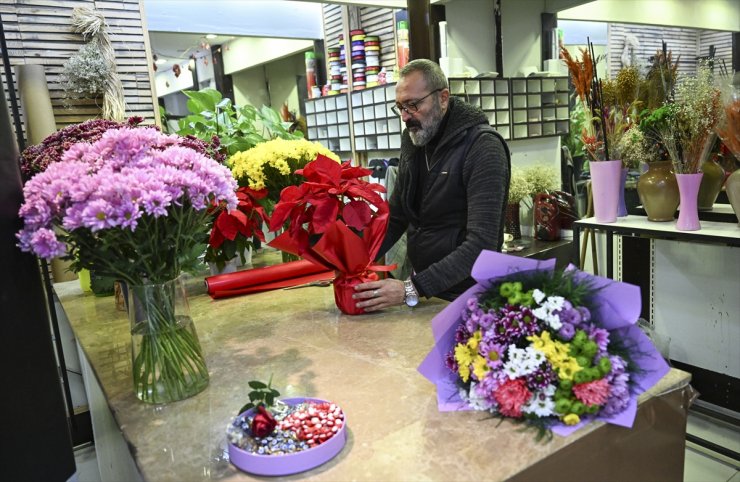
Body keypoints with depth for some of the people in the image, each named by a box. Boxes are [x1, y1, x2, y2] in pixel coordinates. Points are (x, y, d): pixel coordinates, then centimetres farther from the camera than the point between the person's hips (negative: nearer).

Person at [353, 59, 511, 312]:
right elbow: (396, 217, 8)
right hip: (424, 292, 6)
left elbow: (481, 244, -27)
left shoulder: (483, 148, -19)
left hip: (469, 298, -6)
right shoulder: (414, 141, 3)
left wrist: (412, 289, -32)